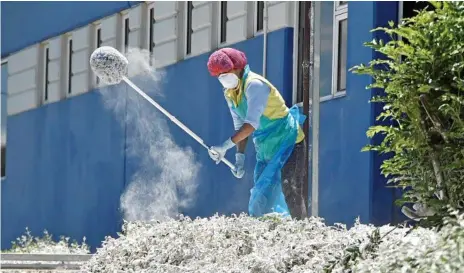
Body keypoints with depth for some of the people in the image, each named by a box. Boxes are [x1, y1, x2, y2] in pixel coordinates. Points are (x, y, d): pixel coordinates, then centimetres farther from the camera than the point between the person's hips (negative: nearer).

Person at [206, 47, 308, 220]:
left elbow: (252, 124, -31)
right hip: (266, 150, 9)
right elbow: (240, 127, 12)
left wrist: (226, 146, -35)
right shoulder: (229, 94, 5)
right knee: (260, 199, 4)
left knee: (290, 189, -18)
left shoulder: (255, 85, -22)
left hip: (289, 142, -9)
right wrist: (240, 156, 0)